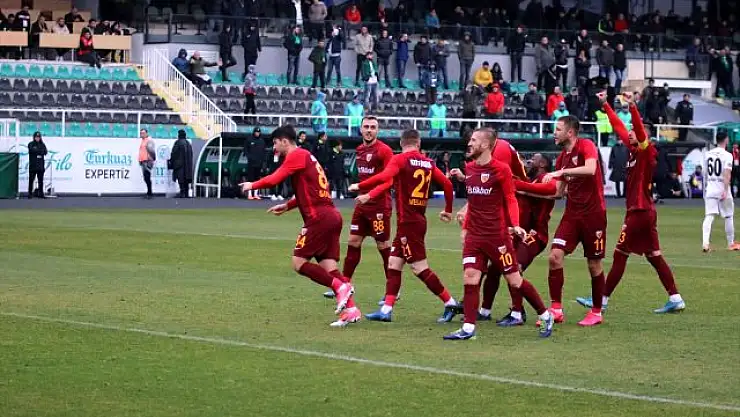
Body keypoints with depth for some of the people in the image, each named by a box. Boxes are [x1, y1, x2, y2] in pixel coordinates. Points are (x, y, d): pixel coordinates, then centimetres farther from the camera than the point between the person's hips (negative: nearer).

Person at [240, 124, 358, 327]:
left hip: (319, 217, -9)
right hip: (332, 216, 9)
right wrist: (287, 206, 26)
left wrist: (252, 185, 2)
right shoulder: (306, 157, 24)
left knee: (299, 262, -5)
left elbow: (274, 179, -14)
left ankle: (340, 287, -14)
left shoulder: (297, 155, -4)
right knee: (328, 267, 3)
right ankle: (351, 309, -9)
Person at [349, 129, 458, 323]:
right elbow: (447, 184, 11)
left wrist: (359, 186, -15)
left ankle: (450, 303, 1)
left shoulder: (400, 159, -10)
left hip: (408, 221, -7)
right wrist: (448, 210, 25)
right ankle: (386, 310, 8)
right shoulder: (428, 163, 8)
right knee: (394, 263, 10)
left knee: (420, 267, -2)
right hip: (419, 219, 8)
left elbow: (384, 178, -26)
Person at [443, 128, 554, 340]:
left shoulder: (501, 169, -9)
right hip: (474, 235, 6)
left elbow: (510, 200, -6)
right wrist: (466, 227, 19)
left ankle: (546, 316, 17)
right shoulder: (469, 168, 9)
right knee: (470, 277, -7)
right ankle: (468, 328, -6)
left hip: (497, 235, -5)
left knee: (514, 280, 1)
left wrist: (515, 225, -19)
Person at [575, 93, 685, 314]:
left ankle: (602, 299, 3)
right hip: (646, 211, 9)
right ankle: (675, 299, 7)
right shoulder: (634, 150, 11)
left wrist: (632, 107, -41)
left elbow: (640, 130, -30)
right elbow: (618, 126, 19)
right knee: (654, 257, 9)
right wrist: (605, 104, 22)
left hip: (639, 211, -9)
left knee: (620, 255, -3)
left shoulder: (646, 151, -11)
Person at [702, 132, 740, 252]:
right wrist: (725, 191, -25)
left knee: (709, 216, -2)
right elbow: (727, 174, -20)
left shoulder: (708, 154, 8)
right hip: (722, 188, -4)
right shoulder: (727, 155, -9)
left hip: (710, 188, 4)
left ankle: (705, 243, -19)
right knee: (729, 216, 11)